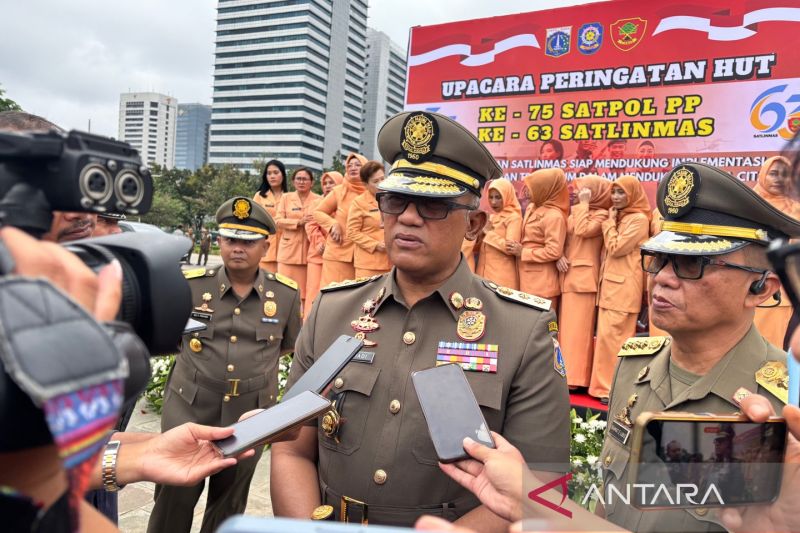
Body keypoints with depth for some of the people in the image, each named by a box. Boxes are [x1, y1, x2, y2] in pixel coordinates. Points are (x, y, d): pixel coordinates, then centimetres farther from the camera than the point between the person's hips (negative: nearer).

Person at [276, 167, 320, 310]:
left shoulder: (319, 200, 6)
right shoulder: (285, 198, 9)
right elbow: (278, 221, 0)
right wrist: (299, 222, -13)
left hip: (310, 250, -1)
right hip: (289, 250, 1)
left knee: (308, 290, 1)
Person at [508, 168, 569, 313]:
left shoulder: (554, 216, -16)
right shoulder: (532, 208, 9)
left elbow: (554, 252, -20)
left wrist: (523, 253, -14)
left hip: (542, 281, -8)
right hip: (527, 277, 8)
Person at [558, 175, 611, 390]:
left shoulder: (601, 214, -2)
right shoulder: (574, 211, 17)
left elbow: (583, 231, -19)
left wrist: (583, 204, -9)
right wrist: (559, 256, -4)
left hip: (584, 276, -7)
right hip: (568, 274, 7)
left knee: (578, 326, -7)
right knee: (566, 325, 9)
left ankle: (575, 377, -4)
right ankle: (566, 373, 16)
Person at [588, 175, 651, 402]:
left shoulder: (639, 219, -9)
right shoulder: (619, 217, 17)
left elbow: (615, 248, -14)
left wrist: (610, 222, -5)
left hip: (624, 286, -9)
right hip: (610, 283, 9)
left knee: (613, 336, -9)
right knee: (607, 336, 9)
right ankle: (607, 384, 17)